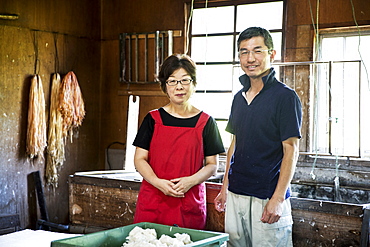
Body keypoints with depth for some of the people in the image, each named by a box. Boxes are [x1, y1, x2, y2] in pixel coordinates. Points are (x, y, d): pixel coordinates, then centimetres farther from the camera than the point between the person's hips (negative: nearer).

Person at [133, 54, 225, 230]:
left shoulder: (205, 122, 5)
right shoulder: (153, 119, 5)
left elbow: (212, 164, 5)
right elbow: (140, 159, 3)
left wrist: (191, 181, -13)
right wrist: (158, 182, -14)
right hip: (153, 201, 0)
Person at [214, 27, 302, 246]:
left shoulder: (285, 96, -9)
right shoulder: (239, 97, 11)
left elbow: (291, 151, -12)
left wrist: (277, 199, -17)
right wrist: (225, 187, 15)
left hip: (267, 198, -6)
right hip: (236, 195, 6)